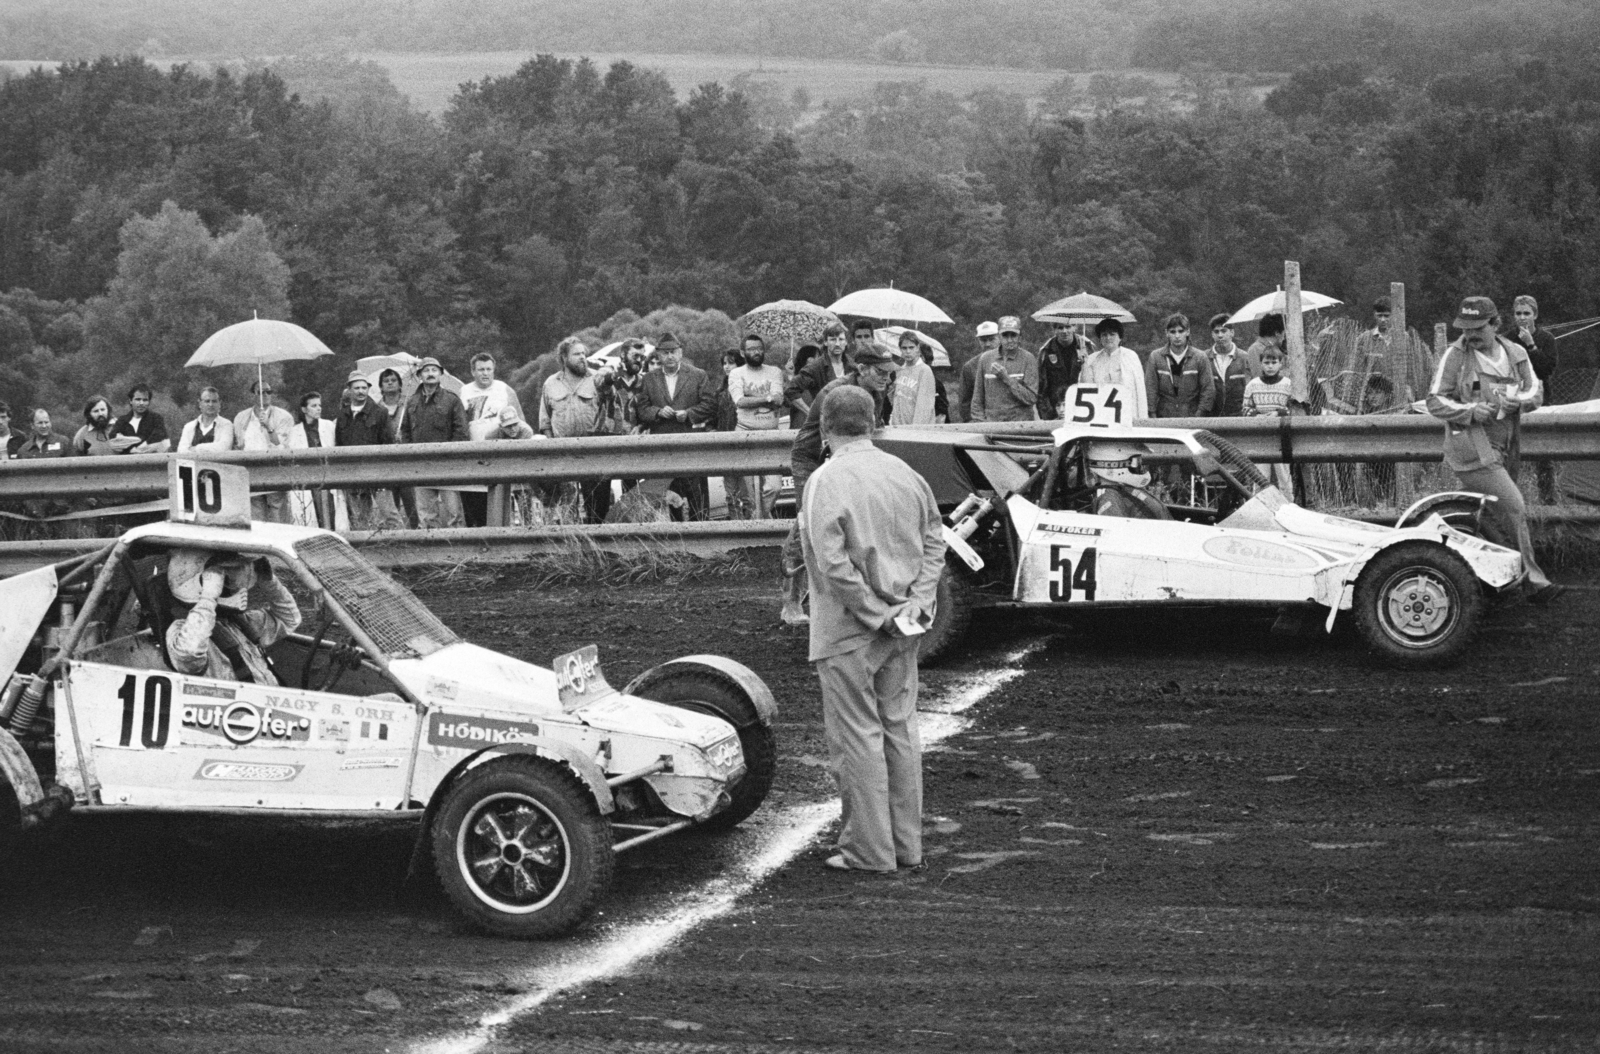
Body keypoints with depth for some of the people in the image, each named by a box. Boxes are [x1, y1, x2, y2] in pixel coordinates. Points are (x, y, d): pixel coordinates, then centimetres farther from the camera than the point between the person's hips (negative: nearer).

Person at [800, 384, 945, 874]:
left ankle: (869, 850, 4)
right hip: (901, 631, 6)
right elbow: (934, 540, 6)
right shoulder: (907, 475, 5)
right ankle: (907, 846, 20)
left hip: (849, 630, -6)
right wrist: (917, 601, -2)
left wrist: (875, 613, -15)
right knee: (900, 729, 13)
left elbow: (832, 562, -21)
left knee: (857, 736, 1)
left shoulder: (827, 481, -15)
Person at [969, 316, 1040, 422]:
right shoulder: (985, 358, 8)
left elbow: (1031, 398, -6)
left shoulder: (1028, 359, 0)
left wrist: (1007, 378, -10)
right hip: (992, 424, 2)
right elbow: (977, 398, 13)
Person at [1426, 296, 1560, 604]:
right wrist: (1470, 410, -22)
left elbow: (1534, 393, 7)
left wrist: (1514, 400, -15)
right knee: (1513, 509, -12)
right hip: (1471, 449, -6)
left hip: (1501, 449, 6)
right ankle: (1532, 581, -8)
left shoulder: (1515, 353, 7)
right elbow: (1435, 402, -6)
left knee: (1491, 516, 13)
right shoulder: (1455, 355, -7)